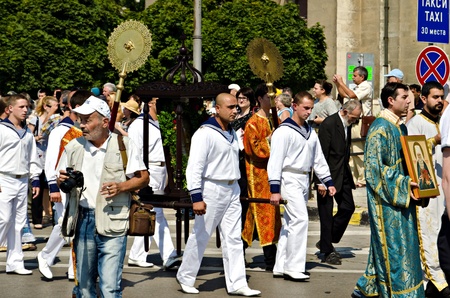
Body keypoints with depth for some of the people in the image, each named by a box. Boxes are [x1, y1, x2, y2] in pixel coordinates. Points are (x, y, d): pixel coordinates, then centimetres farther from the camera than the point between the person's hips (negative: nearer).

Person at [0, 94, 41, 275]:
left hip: (22, 182, 6)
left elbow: (33, 158, 20)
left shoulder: (28, 134, 15)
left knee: (18, 222, 6)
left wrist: (35, 180, 12)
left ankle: (15, 262, 10)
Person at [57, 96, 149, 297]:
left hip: (112, 223, -4)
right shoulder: (73, 147, 9)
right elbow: (61, 181, 18)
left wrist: (121, 187, -16)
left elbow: (143, 178, 2)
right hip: (82, 220, 4)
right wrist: (63, 181, -7)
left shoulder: (124, 145, -1)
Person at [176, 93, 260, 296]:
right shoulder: (205, 133, -14)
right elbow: (195, 165, -18)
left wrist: (235, 187, 17)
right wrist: (196, 197, -23)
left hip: (232, 190, 7)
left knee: (233, 238, 5)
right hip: (212, 190, -7)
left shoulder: (232, 133, 12)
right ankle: (185, 278, 18)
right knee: (201, 236, 3)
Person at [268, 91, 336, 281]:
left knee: (291, 223, 9)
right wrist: (275, 189, -18)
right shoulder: (284, 131, -10)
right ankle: (294, 267, -13)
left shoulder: (310, 132, 14)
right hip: (289, 179, -8)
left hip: (304, 180, 8)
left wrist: (328, 182, 12)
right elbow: (275, 161, -13)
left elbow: (319, 159, 18)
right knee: (300, 219, -16)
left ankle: (281, 267, 14)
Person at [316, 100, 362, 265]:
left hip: (342, 175, 8)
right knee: (326, 214, -1)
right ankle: (327, 251, 8)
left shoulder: (347, 124, 8)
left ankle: (327, 242, 19)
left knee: (348, 207, 6)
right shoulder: (329, 124, -17)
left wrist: (348, 173, 17)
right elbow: (322, 154, -19)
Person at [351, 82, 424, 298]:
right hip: (387, 200, -9)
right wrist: (403, 184, -22)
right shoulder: (380, 128, -15)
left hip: (401, 199, 9)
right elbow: (375, 167, -19)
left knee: (385, 248, 14)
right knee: (393, 247, -5)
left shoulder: (401, 128, 13)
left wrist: (413, 183, 8)